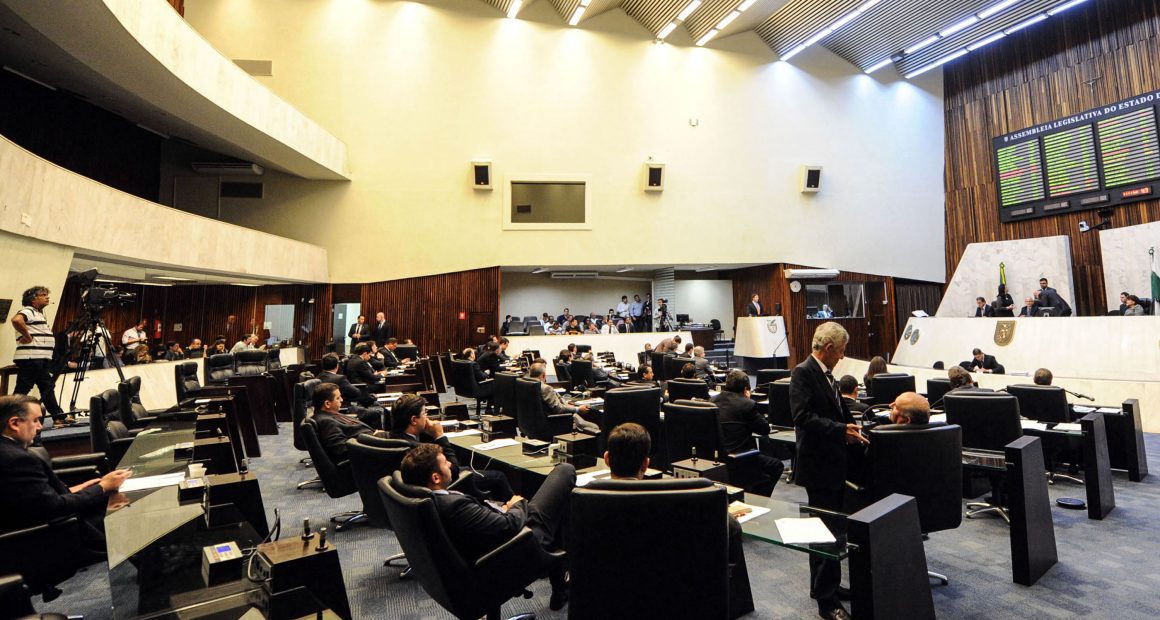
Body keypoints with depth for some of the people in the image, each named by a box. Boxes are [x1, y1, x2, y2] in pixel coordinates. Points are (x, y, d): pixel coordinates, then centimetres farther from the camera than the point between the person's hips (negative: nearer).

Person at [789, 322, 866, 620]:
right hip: (818, 464, -9)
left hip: (834, 462, 9)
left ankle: (827, 586, 32)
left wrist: (850, 427, 8)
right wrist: (841, 430, -26)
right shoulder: (803, 372, -16)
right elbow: (803, 417, -24)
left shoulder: (825, 373, 13)